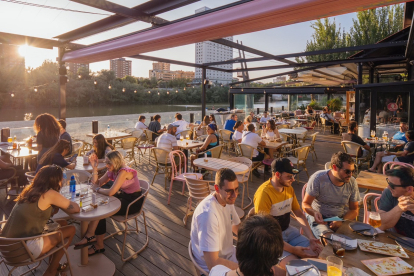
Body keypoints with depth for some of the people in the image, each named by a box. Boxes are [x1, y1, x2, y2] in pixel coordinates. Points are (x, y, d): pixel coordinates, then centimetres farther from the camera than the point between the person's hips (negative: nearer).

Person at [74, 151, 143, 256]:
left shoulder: (124, 172, -25)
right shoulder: (112, 171, 2)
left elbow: (110, 192, -30)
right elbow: (97, 183, 5)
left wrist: (97, 189, -12)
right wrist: (95, 167, -4)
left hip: (133, 202, -8)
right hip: (124, 197, 8)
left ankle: (90, 236, 5)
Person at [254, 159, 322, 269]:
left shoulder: (289, 188, 2)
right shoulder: (264, 193, -25)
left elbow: (299, 214, 10)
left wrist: (311, 238, -4)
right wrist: (293, 249, -24)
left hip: (288, 230, 7)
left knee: (317, 253, -9)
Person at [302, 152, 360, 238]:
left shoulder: (352, 182, -4)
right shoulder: (318, 178, -16)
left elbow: (354, 210, 3)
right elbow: (305, 203, -12)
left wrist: (341, 221, -18)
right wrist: (314, 213, -35)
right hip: (319, 217, -4)